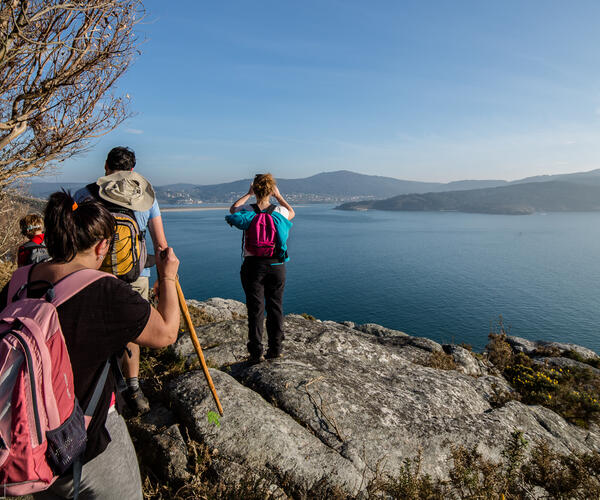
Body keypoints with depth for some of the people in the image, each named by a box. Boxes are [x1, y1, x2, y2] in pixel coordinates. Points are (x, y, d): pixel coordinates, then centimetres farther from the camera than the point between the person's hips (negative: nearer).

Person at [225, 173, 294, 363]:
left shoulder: (247, 212, -7)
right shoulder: (280, 212, -3)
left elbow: (233, 209, 15)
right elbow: (291, 212, 20)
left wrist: (248, 194, 17)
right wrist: (278, 196, 22)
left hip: (253, 265, -1)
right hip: (276, 265, 1)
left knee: (255, 309, 6)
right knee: (275, 307, 13)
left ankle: (256, 352, 12)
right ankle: (275, 348, 22)